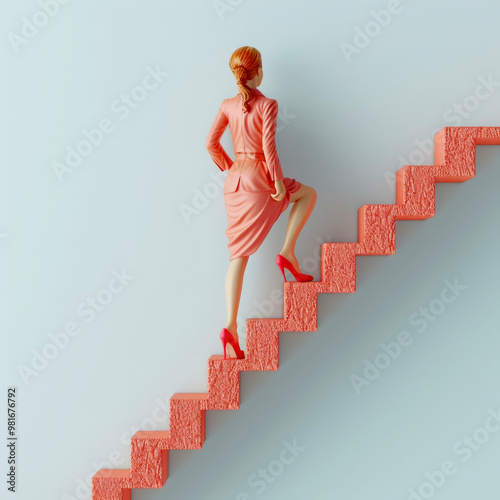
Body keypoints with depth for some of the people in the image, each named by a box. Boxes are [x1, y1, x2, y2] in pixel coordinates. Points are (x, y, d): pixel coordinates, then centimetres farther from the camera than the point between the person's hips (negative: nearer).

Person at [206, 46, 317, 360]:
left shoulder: (228, 105, 9)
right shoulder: (268, 105, -6)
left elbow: (211, 142, 8)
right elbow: (269, 146, -14)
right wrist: (279, 182, -10)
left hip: (234, 180, 5)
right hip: (258, 178, -5)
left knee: (239, 256, 5)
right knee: (308, 194, 23)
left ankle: (231, 325, -1)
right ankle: (288, 253, 8)